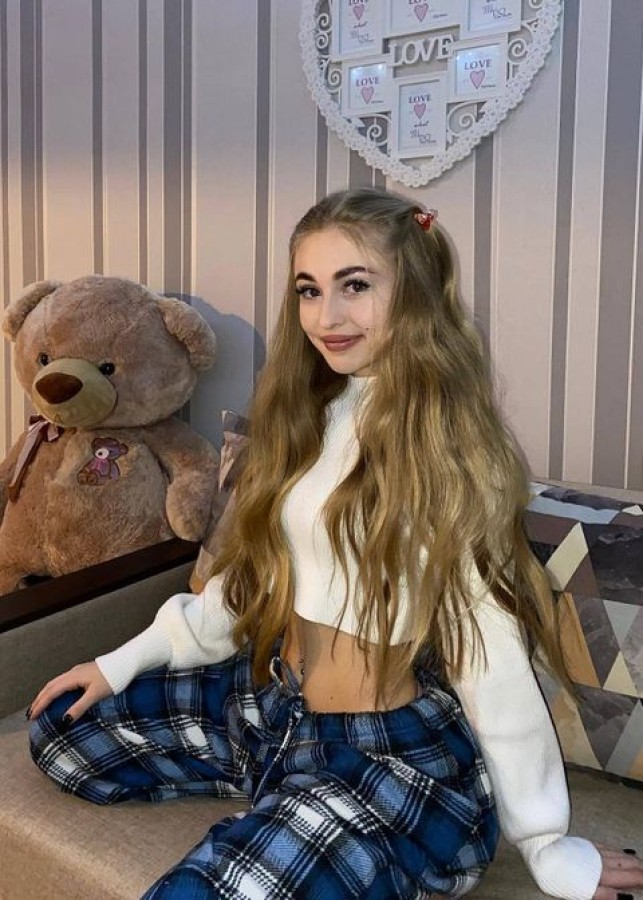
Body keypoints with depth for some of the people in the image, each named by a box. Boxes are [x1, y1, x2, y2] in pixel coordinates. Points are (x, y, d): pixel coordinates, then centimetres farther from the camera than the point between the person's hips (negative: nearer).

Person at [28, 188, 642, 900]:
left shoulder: (449, 453, -17)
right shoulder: (309, 419, 4)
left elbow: (490, 657, -16)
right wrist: (126, 660, 12)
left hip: (395, 754, -7)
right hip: (270, 701, 8)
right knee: (61, 730, 12)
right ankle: (278, 786, 15)